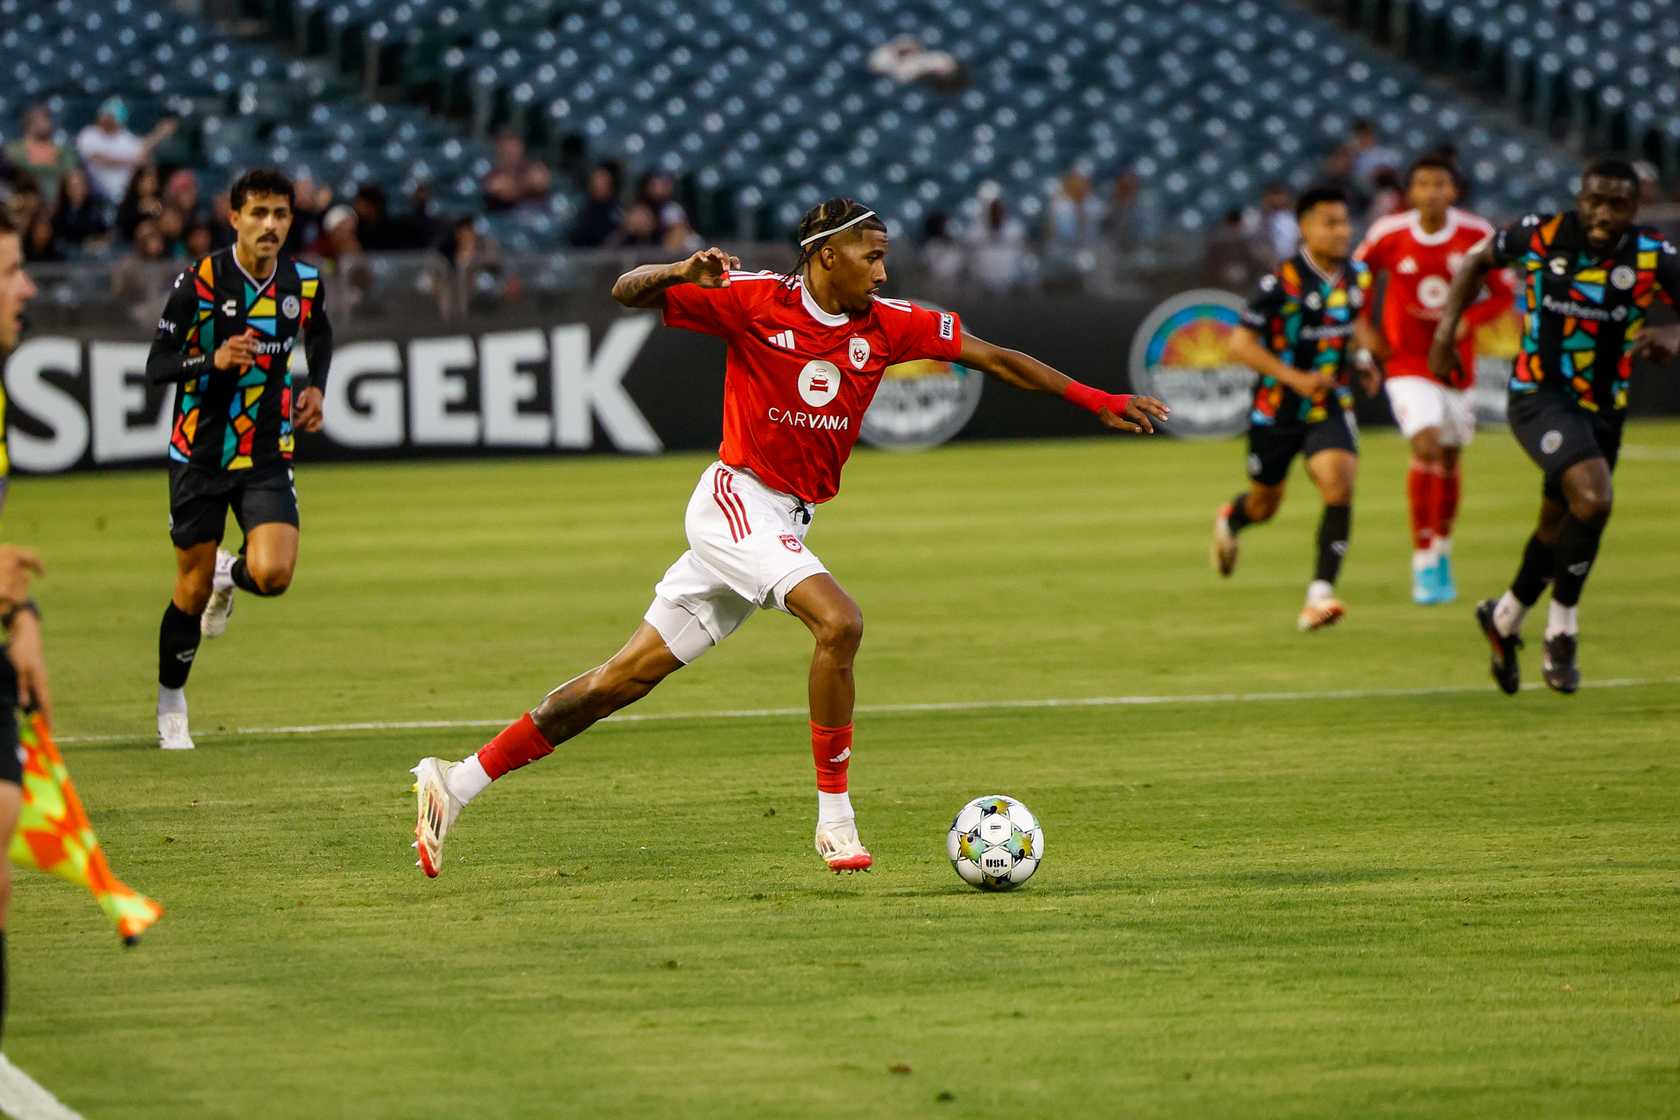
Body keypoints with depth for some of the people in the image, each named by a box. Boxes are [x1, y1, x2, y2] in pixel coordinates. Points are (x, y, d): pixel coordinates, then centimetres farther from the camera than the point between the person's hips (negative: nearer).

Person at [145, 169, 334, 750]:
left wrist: (315, 386, 5)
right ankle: (170, 702, 27)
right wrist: (213, 359, -28)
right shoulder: (199, 281, -13)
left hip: (267, 455, 2)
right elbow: (156, 364, -10)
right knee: (193, 587, 4)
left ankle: (231, 573, 21)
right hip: (200, 454, -2)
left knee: (272, 575, -17)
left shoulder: (305, 282, -2)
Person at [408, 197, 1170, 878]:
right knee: (839, 622, -26)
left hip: (786, 523, 6)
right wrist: (685, 276, -28)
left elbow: (994, 358, 8)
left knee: (630, 676, 6)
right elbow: (627, 292, -6)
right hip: (737, 500, -6)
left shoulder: (887, 324, 4)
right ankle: (835, 819, -18)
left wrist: (1094, 400, 3)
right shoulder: (757, 299, -9)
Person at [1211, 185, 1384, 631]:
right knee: (1264, 505, 15)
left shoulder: (1357, 277, -1)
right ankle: (1229, 521, 55)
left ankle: (1320, 595, -23)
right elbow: (1241, 344, -18)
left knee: (1339, 485, -23)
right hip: (1277, 409, -3)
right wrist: (1295, 377, -26)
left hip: (1331, 406, 3)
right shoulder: (1283, 281, -18)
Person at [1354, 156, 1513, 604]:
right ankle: (1423, 563, -13)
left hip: (1456, 360, 2)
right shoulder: (1388, 235, -9)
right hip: (1407, 361, -2)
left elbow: (1503, 294, -2)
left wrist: (1465, 321, -19)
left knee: (1450, 459, 12)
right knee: (1427, 446, -20)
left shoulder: (1477, 235, -8)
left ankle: (1443, 553, 35)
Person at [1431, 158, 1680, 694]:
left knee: (1559, 527, 17)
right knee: (1593, 497, -27)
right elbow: (1479, 262, 7)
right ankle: (1562, 627, -9)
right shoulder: (1539, 235, -12)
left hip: (1603, 409, 4)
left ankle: (1504, 617, 45)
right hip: (1538, 394, -4)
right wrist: (1446, 330, 0)